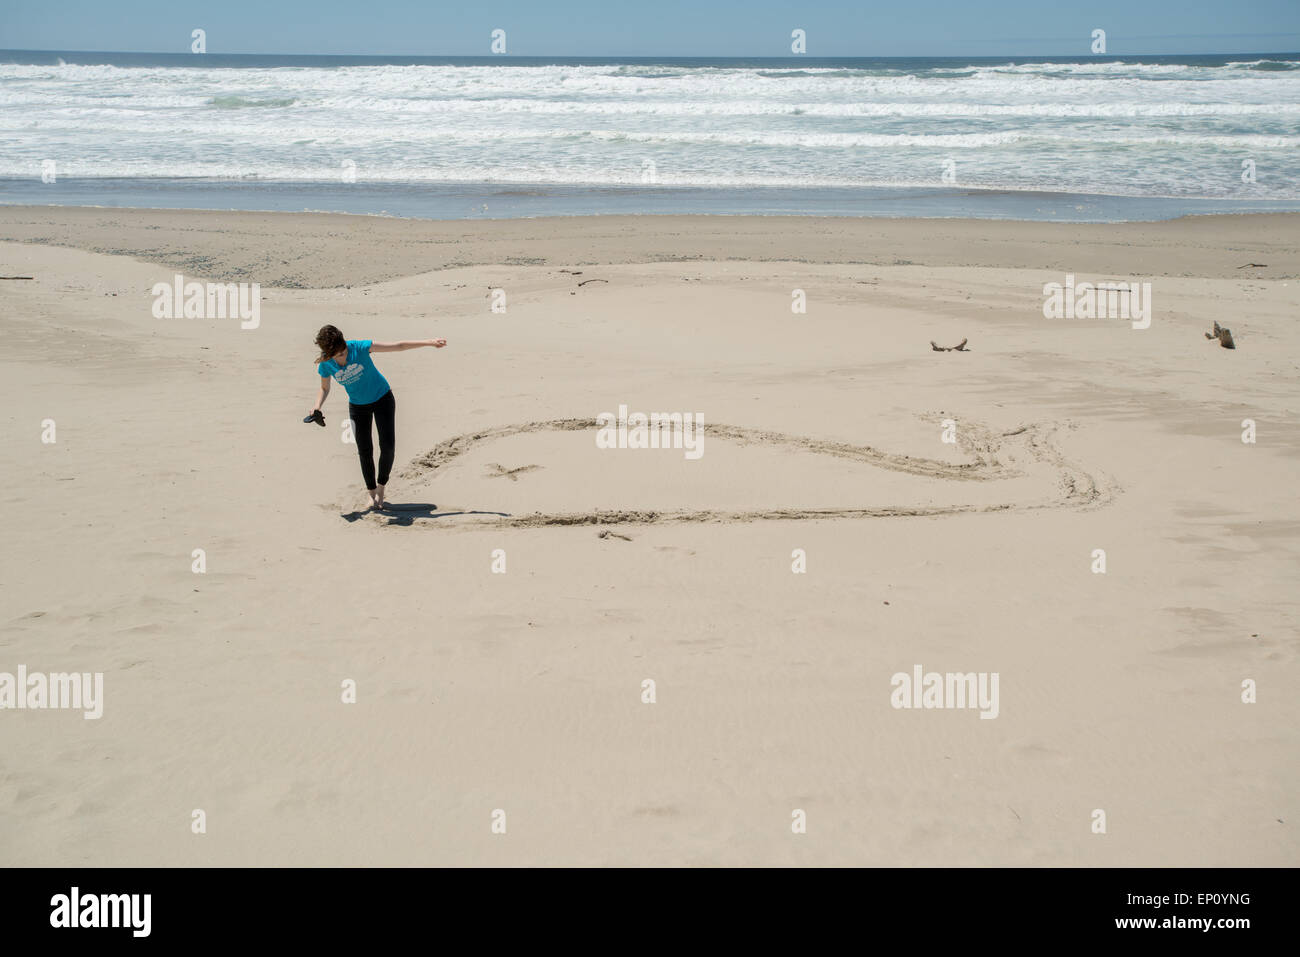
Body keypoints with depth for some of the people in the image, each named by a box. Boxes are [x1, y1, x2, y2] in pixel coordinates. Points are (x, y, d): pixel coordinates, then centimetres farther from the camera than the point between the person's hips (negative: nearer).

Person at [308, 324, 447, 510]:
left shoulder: (359, 347, -27)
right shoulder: (325, 365, -18)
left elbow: (399, 346, -25)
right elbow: (324, 389, 2)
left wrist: (429, 342, -30)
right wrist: (317, 408, -18)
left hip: (382, 398, -2)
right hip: (357, 406, 2)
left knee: (388, 447, -9)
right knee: (364, 451, 0)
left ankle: (381, 487, 13)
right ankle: (372, 493, 20)